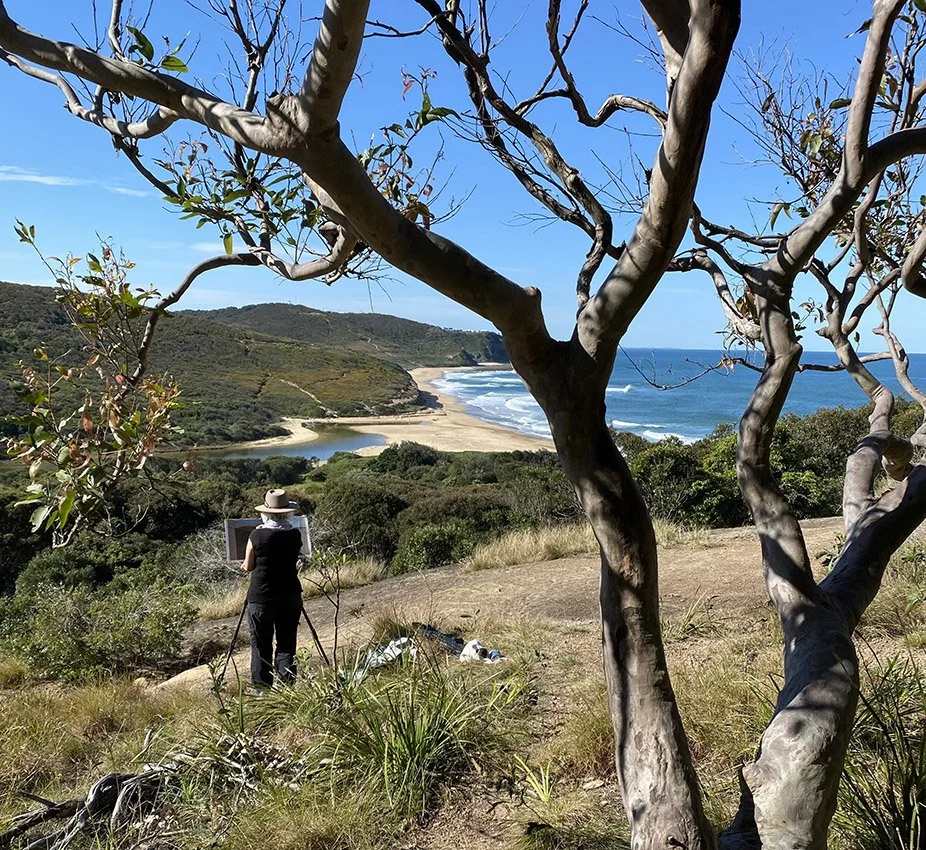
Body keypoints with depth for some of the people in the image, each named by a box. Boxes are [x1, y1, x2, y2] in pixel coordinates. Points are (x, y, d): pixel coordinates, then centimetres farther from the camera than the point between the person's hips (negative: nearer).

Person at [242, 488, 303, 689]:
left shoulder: (257, 536, -11)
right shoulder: (295, 536, -4)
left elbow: (248, 567, 0)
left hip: (261, 598, -2)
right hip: (290, 597, 2)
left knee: (261, 646, 8)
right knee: (286, 645, 10)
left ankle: (261, 690, 13)